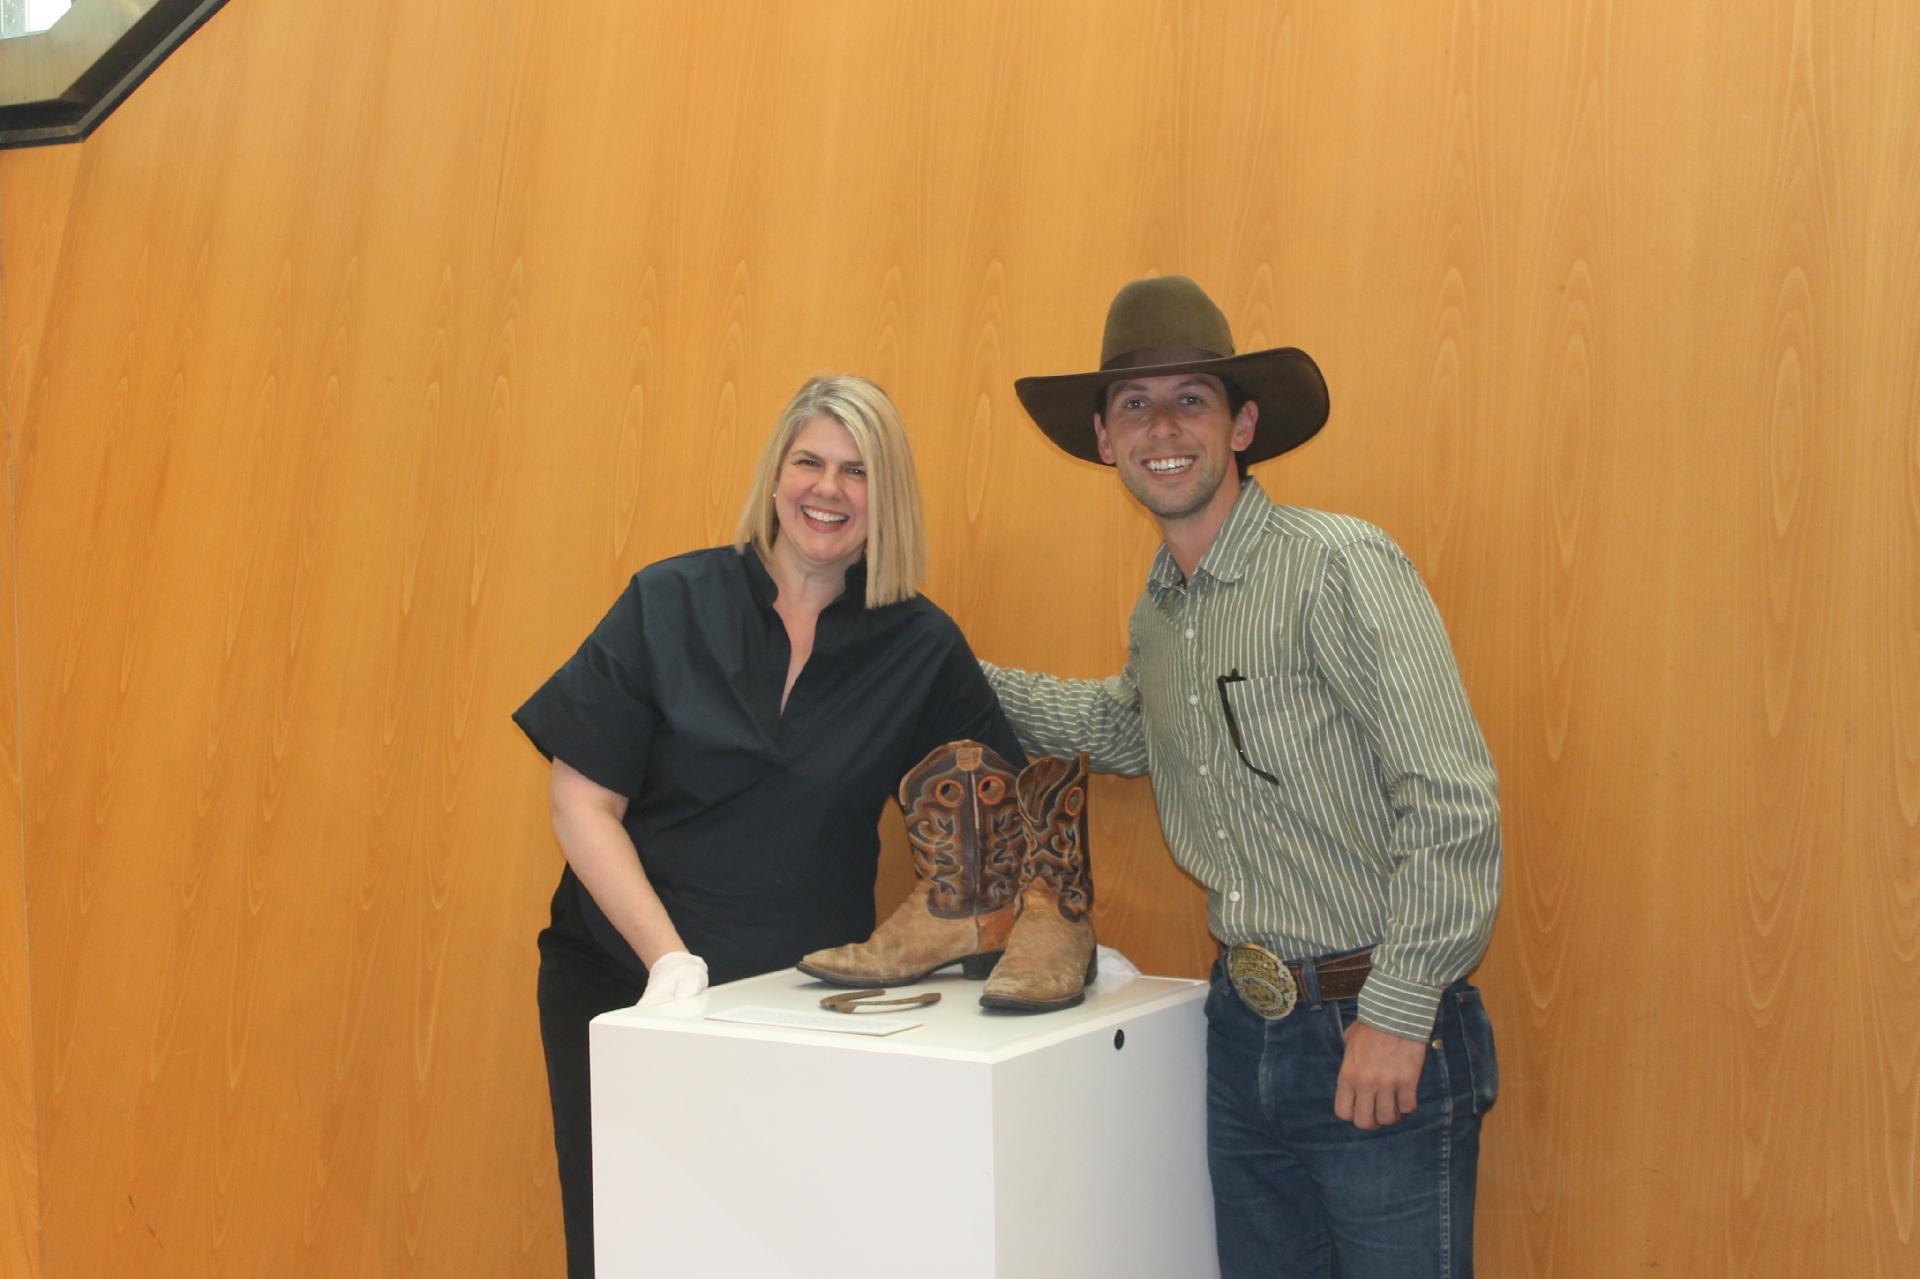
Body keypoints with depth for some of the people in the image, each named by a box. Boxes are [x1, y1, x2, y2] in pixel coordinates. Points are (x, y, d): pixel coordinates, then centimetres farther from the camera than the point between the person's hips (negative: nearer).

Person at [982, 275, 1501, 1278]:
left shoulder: (1341, 567, -14)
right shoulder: (1155, 614, 10)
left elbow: (1454, 804, -19)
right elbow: (1119, 726, 33)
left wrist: (1396, 1015, -19)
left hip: (1379, 1033, -7)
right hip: (1244, 1031, 7)